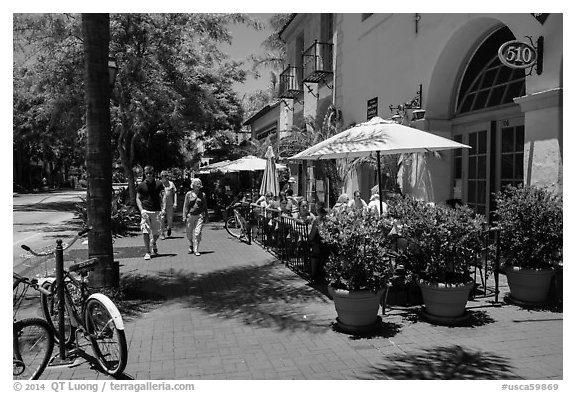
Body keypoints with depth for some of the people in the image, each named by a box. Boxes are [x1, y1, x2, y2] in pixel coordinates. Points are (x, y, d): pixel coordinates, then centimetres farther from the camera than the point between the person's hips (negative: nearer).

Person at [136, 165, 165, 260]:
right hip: (145, 211, -1)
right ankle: (147, 252, -1)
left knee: (157, 233, 5)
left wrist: (162, 209, -5)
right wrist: (141, 210, -8)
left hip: (156, 211, 1)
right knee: (145, 232, -10)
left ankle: (153, 243, 39)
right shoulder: (141, 185, 4)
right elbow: (138, 198, 6)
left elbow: (163, 197, 7)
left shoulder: (159, 184, 4)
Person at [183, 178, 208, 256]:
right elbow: (185, 206, 4)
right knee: (189, 233, 8)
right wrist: (184, 216, -2)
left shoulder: (203, 194, 6)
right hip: (190, 215, 0)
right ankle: (191, 245, 36)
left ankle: (196, 250, 2)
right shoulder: (189, 194, 3)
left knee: (198, 233, -8)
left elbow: (205, 207, 13)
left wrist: (206, 217, 13)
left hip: (199, 215, 0)